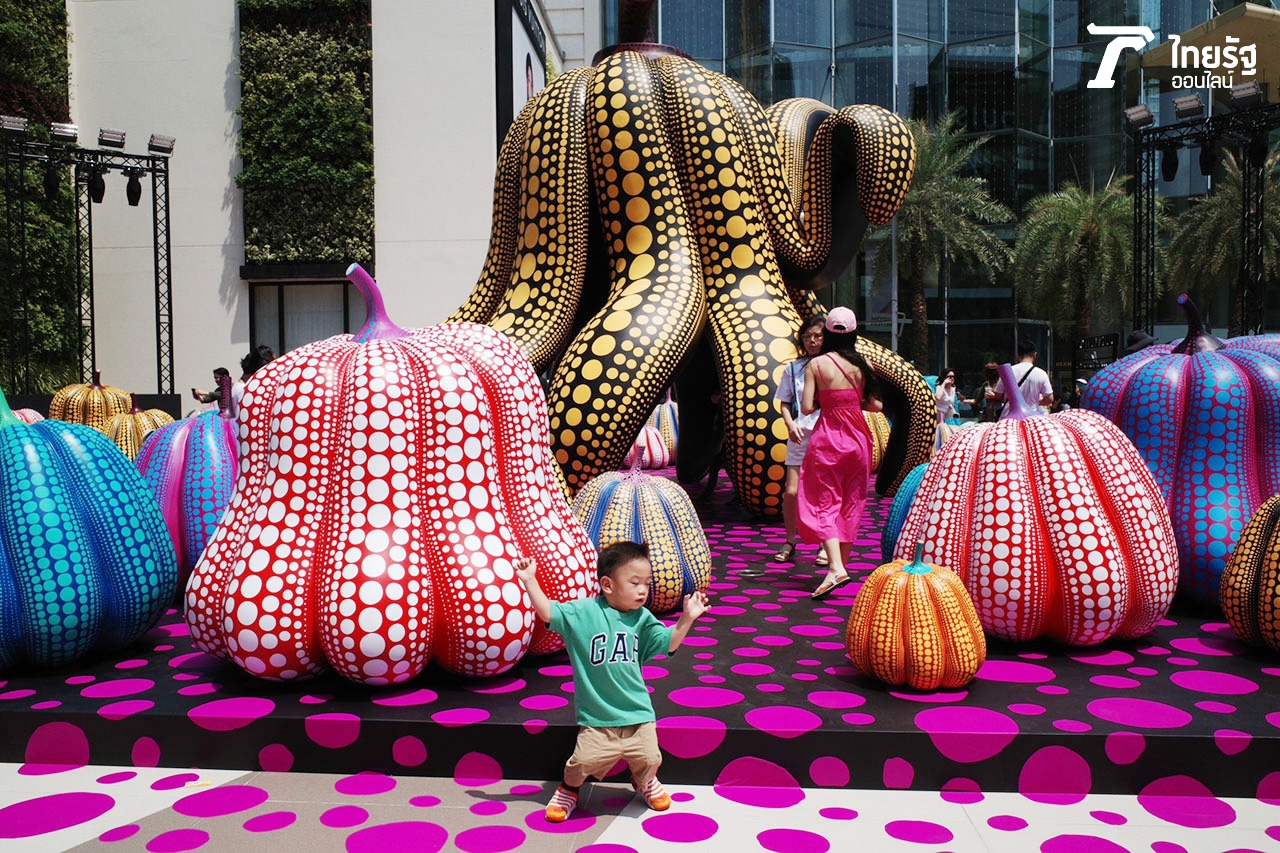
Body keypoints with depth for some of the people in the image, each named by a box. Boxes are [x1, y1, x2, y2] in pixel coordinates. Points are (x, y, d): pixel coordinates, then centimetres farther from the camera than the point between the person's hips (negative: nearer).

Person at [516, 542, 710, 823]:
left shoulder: (642, 619, 3)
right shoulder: (582, 612, -7)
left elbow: (668, 643, 0)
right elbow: (548, 613, -11)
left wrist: (687, 619, -13)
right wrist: (530, 581, -18)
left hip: (637, 710, 3)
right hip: (597, 713, -3)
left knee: (649, 760, 4)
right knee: (582, 762, -8)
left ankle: (644, 781, 41)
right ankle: (569, 789, 27)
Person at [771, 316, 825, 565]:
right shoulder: (793, 368, 8)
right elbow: (784, 402, 11)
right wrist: (791, 425, -7)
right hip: (800, 436, 2)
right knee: (791, 491, -3)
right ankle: (790, 542, 15)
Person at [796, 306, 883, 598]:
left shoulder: (816, 364, -8)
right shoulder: (863, 364, 0)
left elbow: (807, 407, -13)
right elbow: (876, 405, 2)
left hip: (828, 438, -3)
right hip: (858, 436, 4)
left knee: (824, 503, 1)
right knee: (851, 503, 14)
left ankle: (835, 567, -16)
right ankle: (843, 564, 23)